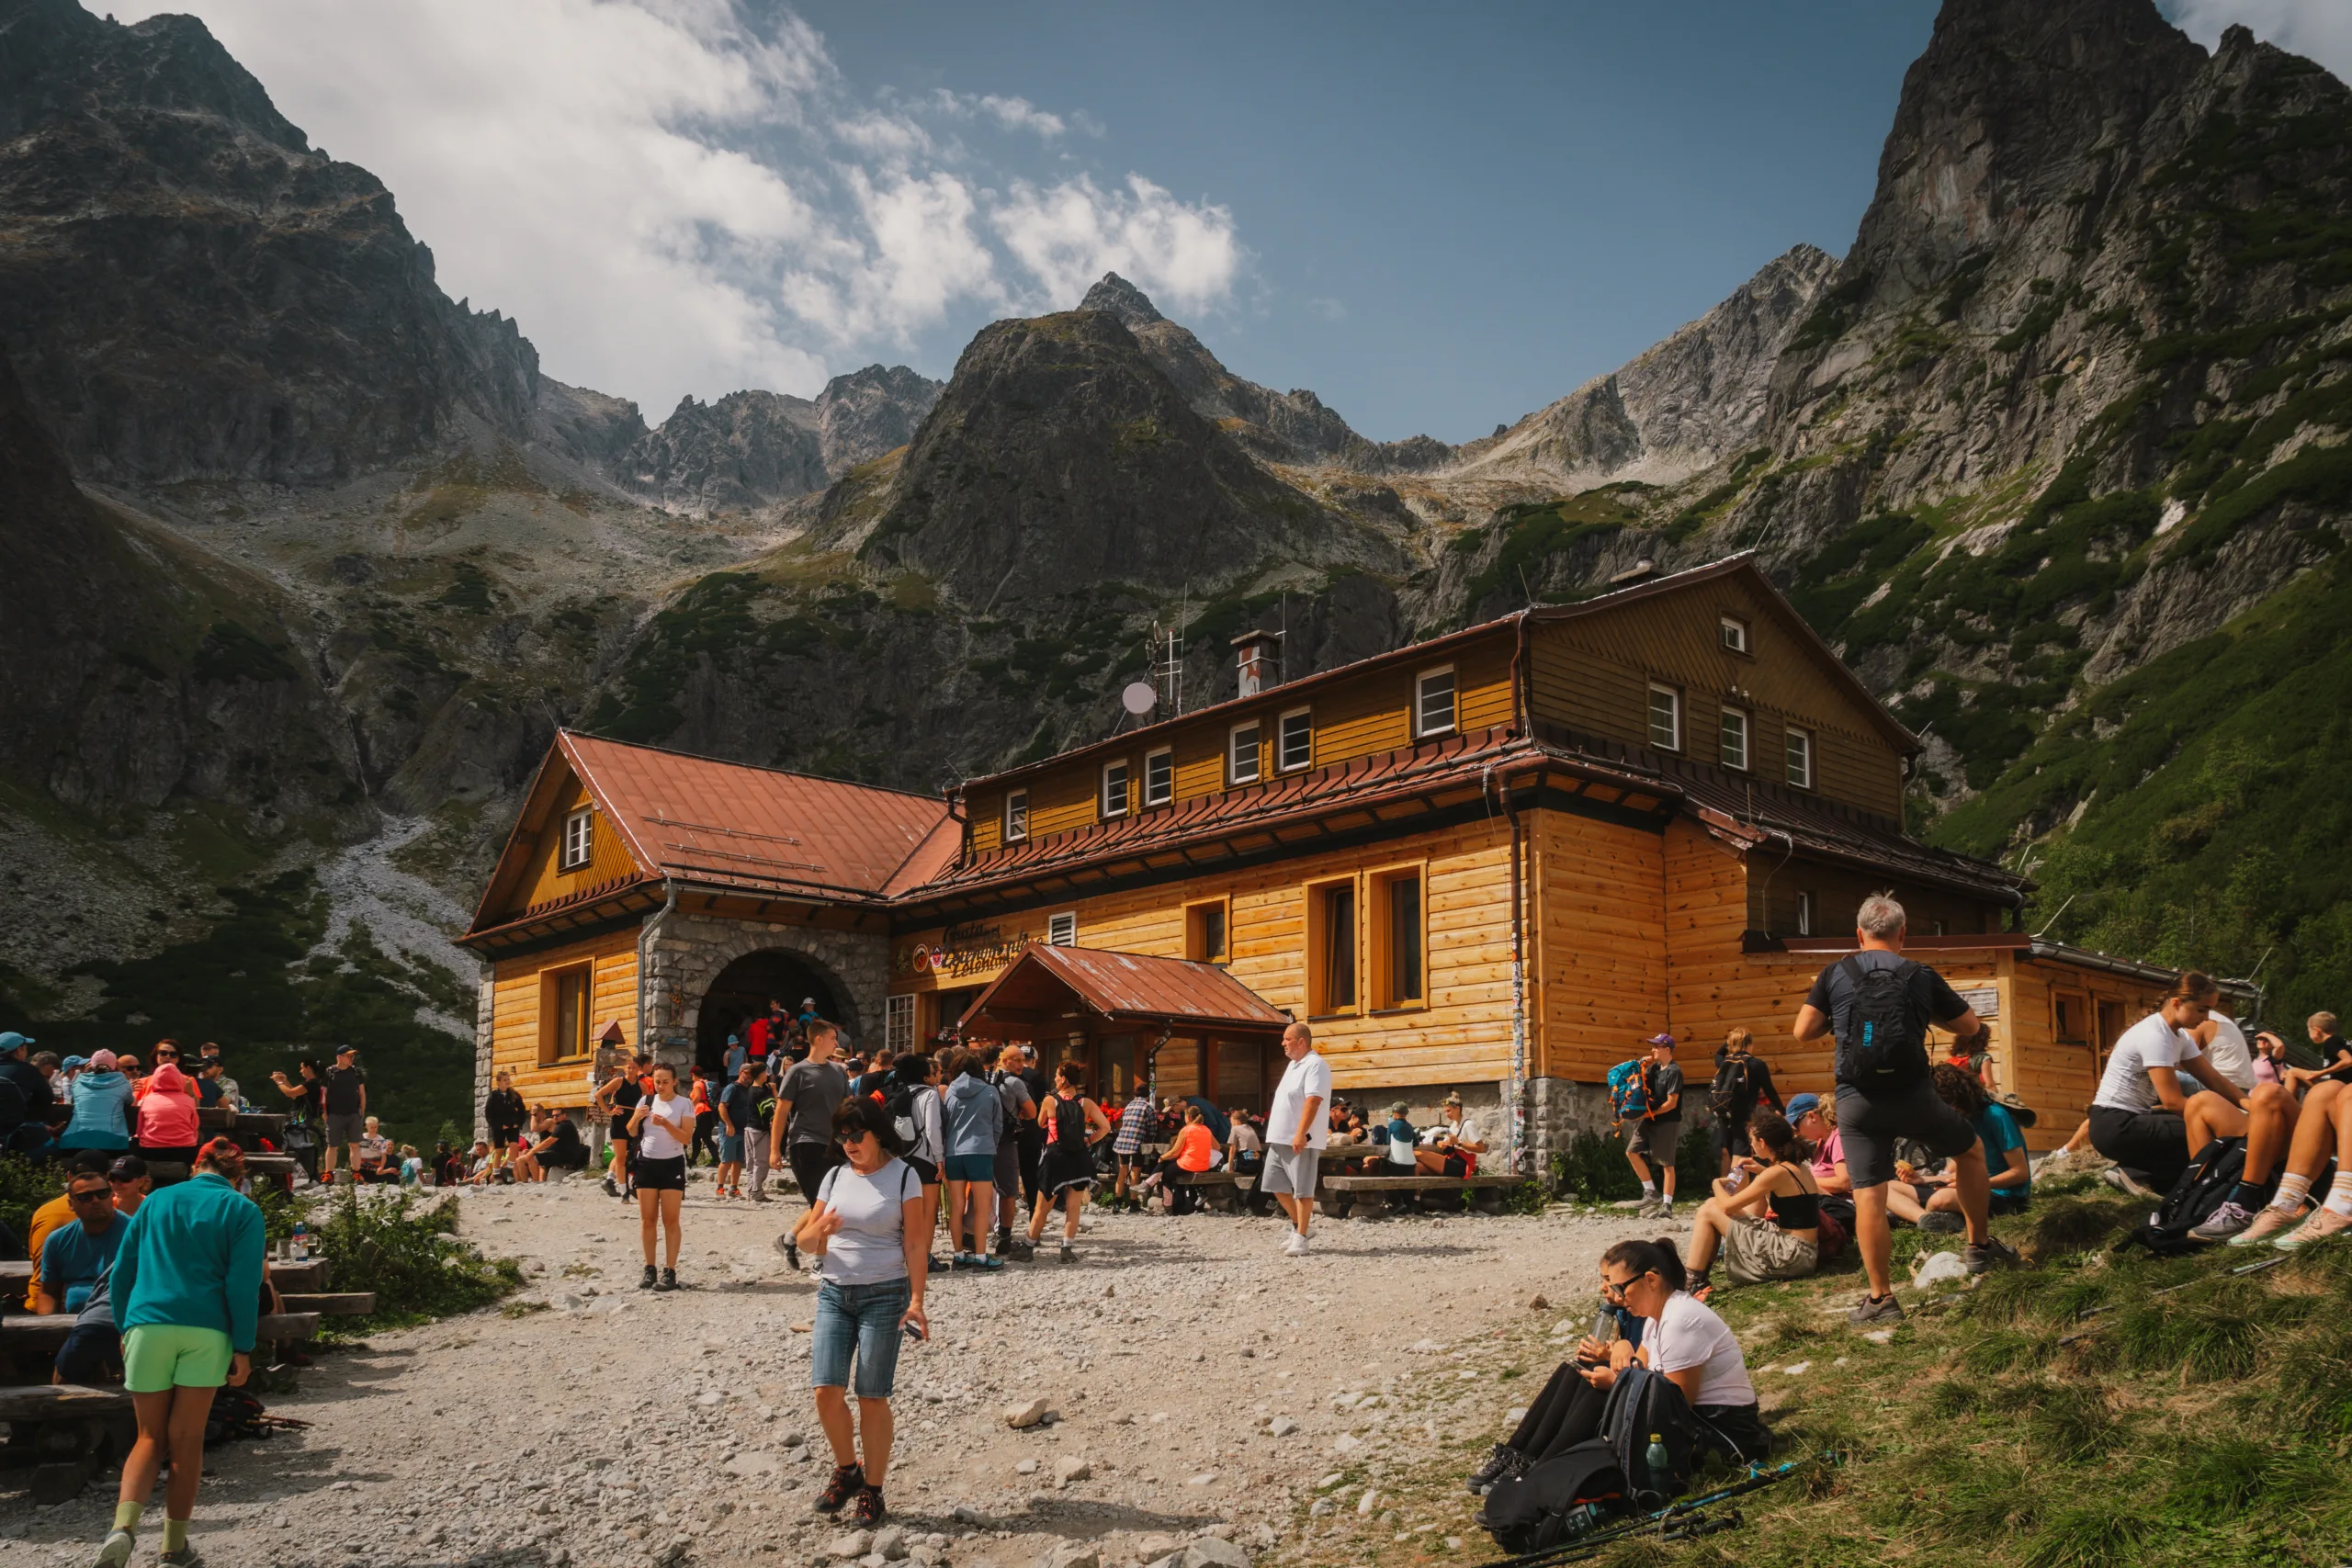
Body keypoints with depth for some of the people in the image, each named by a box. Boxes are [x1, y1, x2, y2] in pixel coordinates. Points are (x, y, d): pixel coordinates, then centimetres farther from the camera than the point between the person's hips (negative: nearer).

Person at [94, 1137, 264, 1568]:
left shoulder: (156, 1202, 15)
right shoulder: (242, 1210, 4)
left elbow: (122, 1272, 14)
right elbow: (243, 1284, -4)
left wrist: (125, 1331, 21)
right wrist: (243, 1348, -1)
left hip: (147, 1325, 2)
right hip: (206, 1331, -2)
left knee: (150, 1439, 10)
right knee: (186, 1439, 8)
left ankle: (123, 1525, -13)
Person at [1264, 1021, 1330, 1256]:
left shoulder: (1315, 1065, -13)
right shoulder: (1294, 1064, 17)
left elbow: (1313, 1101, -23)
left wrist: (1301, 1133, -30)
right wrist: (1276, 1132, 22)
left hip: (1301, 1140, -10)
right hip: (1280, 1138, 10)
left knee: (1302, 1189, -4)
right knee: (1276, 1185, 13)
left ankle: (1300, 1238, 1)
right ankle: (1298, 1224, 27)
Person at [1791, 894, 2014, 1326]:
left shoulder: (1834, 974, 2)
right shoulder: (1923, 977, 3)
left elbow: (1802, 1032, -1)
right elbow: (1970, 1028, 13)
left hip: (1856, 1100, 0)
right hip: (1912, 1094, 0)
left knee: (1868, 1197, 1)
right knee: (1971, 1150, 26)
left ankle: (1881, 1299, 2)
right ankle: (1981, 1247, 34)